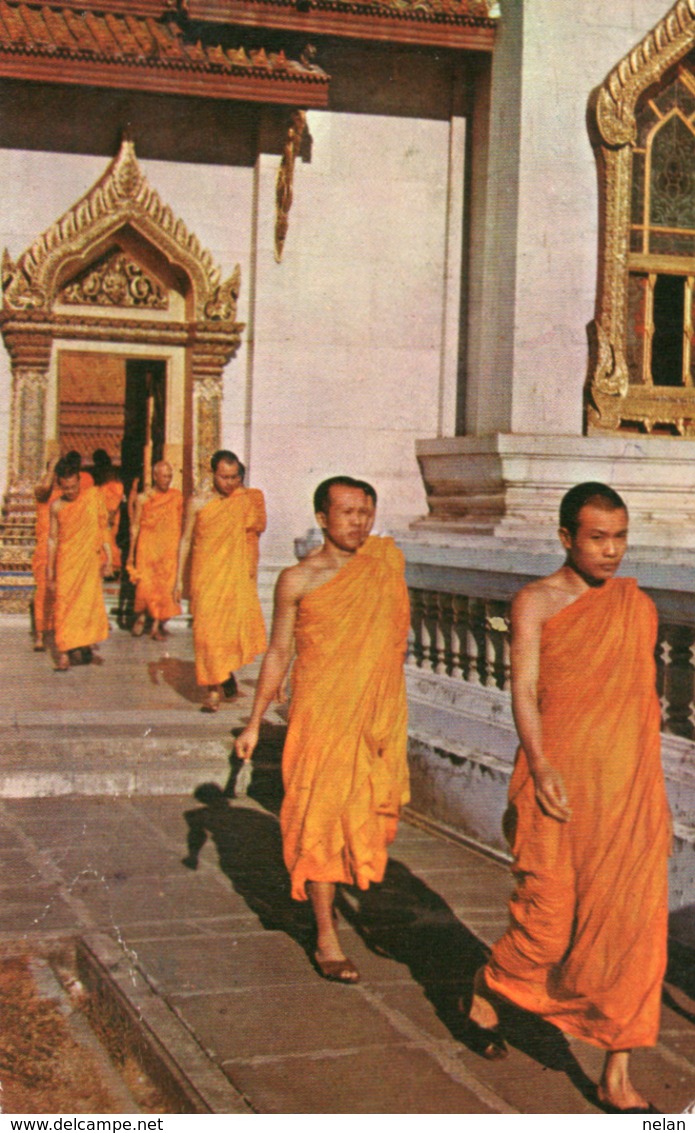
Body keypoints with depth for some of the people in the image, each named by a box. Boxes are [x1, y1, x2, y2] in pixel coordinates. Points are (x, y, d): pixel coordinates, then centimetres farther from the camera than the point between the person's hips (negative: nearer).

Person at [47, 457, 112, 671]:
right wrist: (49, 572, 6)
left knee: (89, 603, 2)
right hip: (66, 561, 0)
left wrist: (108, 557, 1)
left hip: (90, 560, 0)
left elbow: (104, 527, 6)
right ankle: (64, 654, -4)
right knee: (64, 605, -5)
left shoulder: (94, 496, 1)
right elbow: (52, 539, 7)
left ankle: (84, 644, 22)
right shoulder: (56, 506, 1)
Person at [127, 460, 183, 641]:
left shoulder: (176, 497, 5)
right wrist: (131, 553, 1)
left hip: (169, 550, 2)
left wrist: (179, 549, 8)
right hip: (147, 549, -2)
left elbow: (179, 525, 11)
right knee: (145, 584, -9)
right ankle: (141, 617, 17)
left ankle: (157, 626, 7)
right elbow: (135, 526, 3)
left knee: (165, 586, -1)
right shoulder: (143, 499, 0)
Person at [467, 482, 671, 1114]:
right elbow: (525, 688, -11)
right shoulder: (536, 603, -2)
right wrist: (539, 766, -25)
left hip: (631, 790, 4)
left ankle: (617, 1079, 11)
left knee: (633, 930, 1)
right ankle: (487, 994, 32)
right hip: (561, 785, -4)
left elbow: (644, 700, 17)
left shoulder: (639, 607, 12)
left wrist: (655, 797, 17)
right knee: (549, 914, 1)